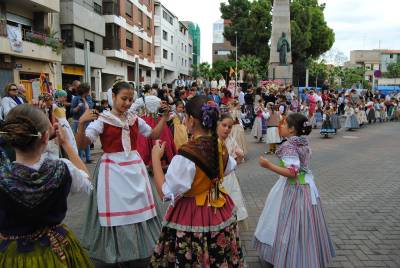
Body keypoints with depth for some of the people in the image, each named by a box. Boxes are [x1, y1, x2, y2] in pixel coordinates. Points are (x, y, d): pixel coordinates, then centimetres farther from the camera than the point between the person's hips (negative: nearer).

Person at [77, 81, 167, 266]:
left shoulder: (135, 119, 7)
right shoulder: (102, 119, -7)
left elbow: (154, 134, 17)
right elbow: (81, 144, -14)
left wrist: (164, 116, 8)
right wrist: (81, 123, -29)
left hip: (135, 167, 5)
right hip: (112, 169, -5)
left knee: (139, 206, 13)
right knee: (115, 208, 4)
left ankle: (139, 250, 34)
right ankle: (115, 253, 26)